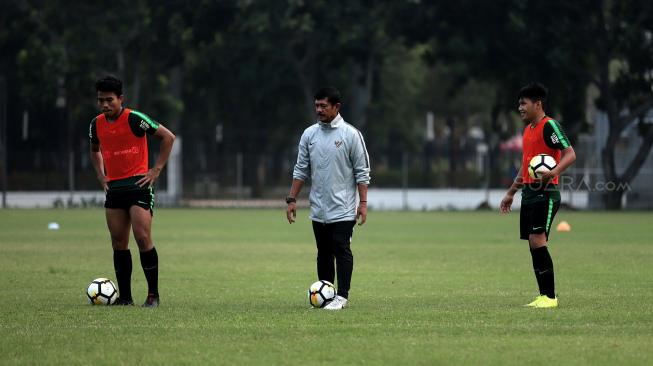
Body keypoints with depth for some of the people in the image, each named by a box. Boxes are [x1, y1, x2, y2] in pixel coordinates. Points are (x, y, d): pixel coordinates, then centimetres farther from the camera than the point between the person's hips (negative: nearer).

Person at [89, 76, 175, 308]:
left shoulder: (134, 119, -11)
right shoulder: (97, 124, 7)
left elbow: (168, 137, -6)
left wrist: (157, 169, -8)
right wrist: (101, 176, 14)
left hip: (139, 184, -6)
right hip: (114, 188, 6)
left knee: (143, 239, -12)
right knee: (118, 243, 5)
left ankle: (153, 295, -4)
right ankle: (125, 297, 10)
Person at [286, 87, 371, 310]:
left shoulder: (350, 134, -5)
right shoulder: (309, 134, 7)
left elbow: (362, 171, -4)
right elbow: (301, 170, 11)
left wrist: (363, 202, -9)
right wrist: (292, 199, 6)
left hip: (343, 208, -4)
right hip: (318, 208, 4)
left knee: (341, 250, -9)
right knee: (323, 252, 9)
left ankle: (342, 296, -7)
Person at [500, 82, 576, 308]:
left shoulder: (549, 126, -10)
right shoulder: (528, 130, 18)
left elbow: (570, 154, -18)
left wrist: (554, 171, -35)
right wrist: (511, 193, 28)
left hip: (545, 194, -9)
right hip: (528, 194, 9)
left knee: (537, 241, -15)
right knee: (533, 245, 7)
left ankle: (550, 297, -12)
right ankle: (543, 295, 11)